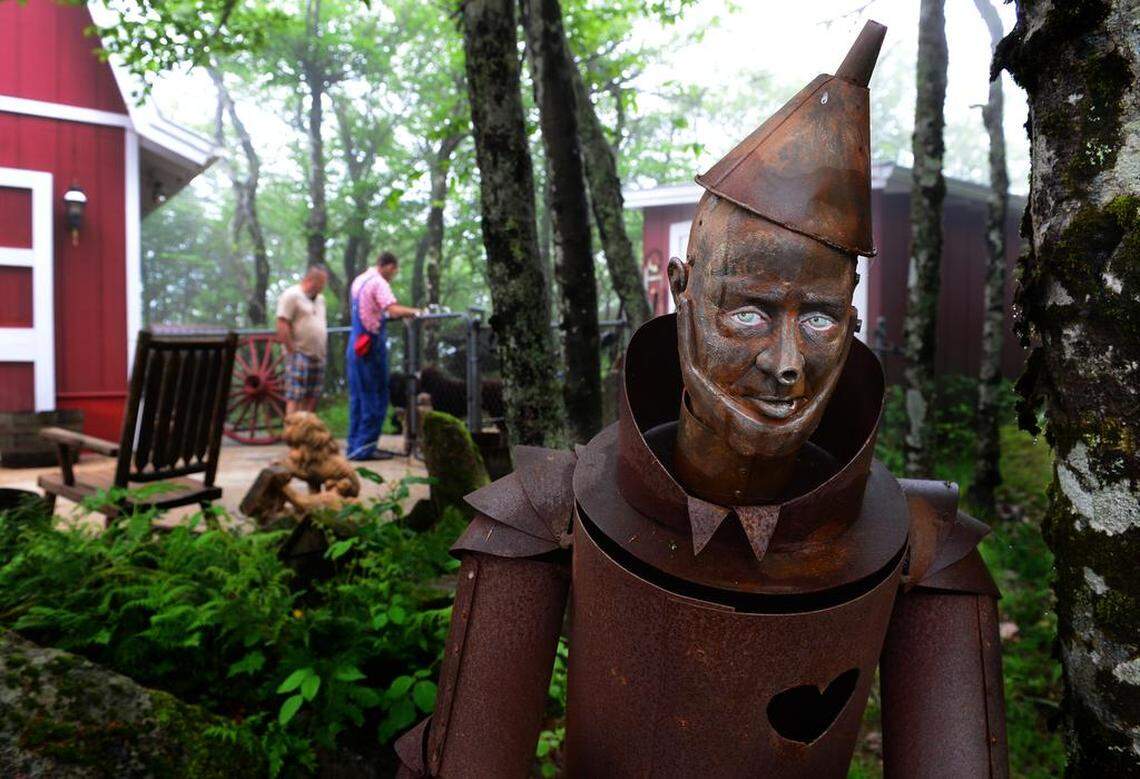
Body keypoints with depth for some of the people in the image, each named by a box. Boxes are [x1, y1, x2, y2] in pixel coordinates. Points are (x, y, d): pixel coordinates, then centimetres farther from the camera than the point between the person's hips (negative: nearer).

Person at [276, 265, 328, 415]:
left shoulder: (319, 298, 20)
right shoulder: (291, 295, -7)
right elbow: (282, 326, -13)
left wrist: (324, 351, 14)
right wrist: (292, 350, -15)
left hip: (318, 356, 8)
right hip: (300, 355, -8)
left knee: (312, 398, 8)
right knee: (295, 397, -11)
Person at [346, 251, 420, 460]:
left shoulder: (358, 280, 16)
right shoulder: (378, 282, -12)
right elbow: (393, 310, -26)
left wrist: (389, 315, 18)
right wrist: (413, 311, -12)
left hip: (355, 345, 9)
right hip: (372, 345, -9)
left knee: (357, 397, 12)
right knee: (375, 398, -2)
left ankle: (354, 446, 16)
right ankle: (365, 447, -1)